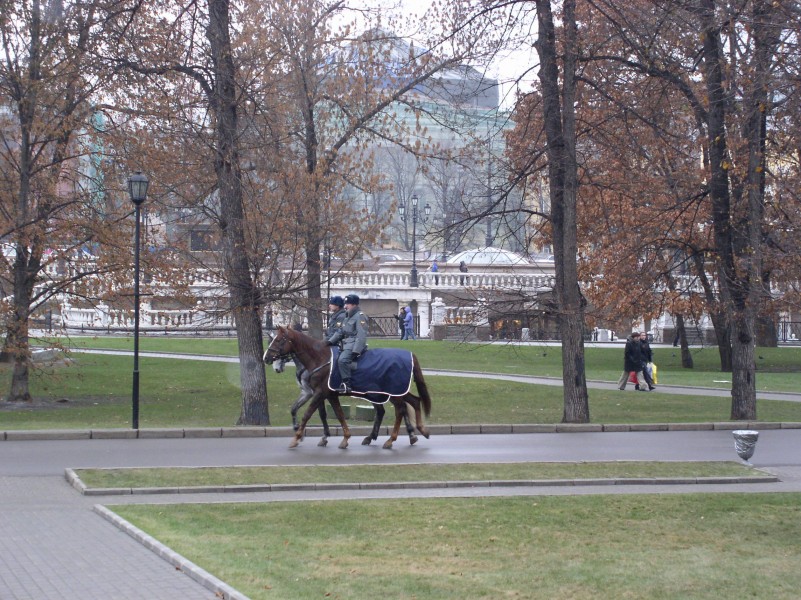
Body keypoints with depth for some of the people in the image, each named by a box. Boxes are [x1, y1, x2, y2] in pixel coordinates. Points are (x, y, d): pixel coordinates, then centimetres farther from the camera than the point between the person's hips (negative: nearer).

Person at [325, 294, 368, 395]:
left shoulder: (360, 316, -9)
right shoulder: (347, 317, 21)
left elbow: (361, 336, -16)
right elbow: (340, 332, 21)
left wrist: (356, 351, -24)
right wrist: (330, 341, 6)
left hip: (354, 346, -11)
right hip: (346, 346, 11)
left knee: (342, 360, -31)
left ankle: (346, 385, -32)